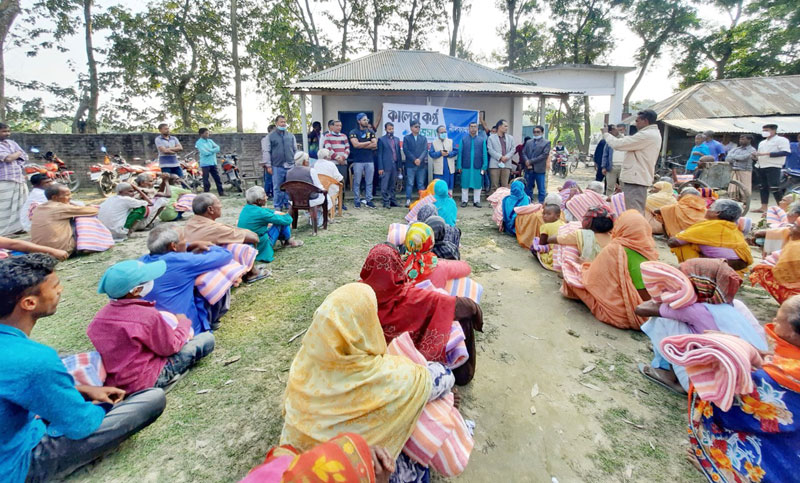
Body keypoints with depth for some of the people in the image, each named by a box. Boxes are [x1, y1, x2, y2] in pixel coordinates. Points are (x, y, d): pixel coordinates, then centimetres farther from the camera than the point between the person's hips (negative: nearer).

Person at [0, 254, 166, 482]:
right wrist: (106, 405, 1)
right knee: (154, 398, -17)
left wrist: (84, 390, 3)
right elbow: (81, 425, -21)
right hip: (19, 465, -8)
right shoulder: (33, 359, -35)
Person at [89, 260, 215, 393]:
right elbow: (170, 347, -14)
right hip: (143, 381, -7)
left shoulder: (101, 314, -5)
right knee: (207, 338, -5)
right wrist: (183, 323, 2)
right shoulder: (148, 315, -26)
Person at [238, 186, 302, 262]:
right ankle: (288, 241, 18)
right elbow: (286, 220, -17)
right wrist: (288, 216, 5)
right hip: (260, 248, -9)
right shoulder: (260, 213, -25)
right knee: (282, 222, -4)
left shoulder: (246, 208, 0)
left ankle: (284, 239, 29)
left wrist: (275, 213, 6)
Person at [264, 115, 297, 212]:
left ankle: (287, 205, 15)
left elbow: (295, 150, 17)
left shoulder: (291, 136, 13)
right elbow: (267, 151, 3)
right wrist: (268, 165, -4)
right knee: (277, 188, 2)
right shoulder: (271, 136, 4)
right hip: (277, 166, -2)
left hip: (290, 166, 2)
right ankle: (277, 206, 11)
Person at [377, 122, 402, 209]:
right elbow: (379, 154, -3)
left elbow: (399, 152, 16)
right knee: (384, 186, -2)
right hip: (386, 166, -5)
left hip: (395, 166, 5)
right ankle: (386, 202, 4)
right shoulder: (381, 140, 0)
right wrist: (380, 168, -9)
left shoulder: (396, 139, 14)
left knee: (392, 185, 11)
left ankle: (392, 200, 17)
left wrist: (400, 166, 11)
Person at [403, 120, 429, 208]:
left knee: (421, 184, 4)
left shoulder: (423, 138, 13)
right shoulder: (406, 138, 7)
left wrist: (419, 159, -13)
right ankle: (408, 200, 1)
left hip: (421, 164, 2)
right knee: (410, 183, -2)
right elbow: (406, 150, -3)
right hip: (410, 164, -2)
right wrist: (414, 160, -12)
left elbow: (425, 150, 3)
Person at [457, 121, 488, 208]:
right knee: (465, 184, 5)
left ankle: (476, 201, 15)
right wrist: (459, 166, -3)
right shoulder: (463, 139, 5)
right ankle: (464, 201, 16)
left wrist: (484, 166, -3)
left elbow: (484, 154, 4)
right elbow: (460, 153, 3)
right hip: (466, 167, 0)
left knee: (477, 185, 4)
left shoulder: (482, 140, 6)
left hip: (477, 167, 1)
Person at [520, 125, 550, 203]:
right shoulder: (528, 142, 16)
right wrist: (526, 161, -12)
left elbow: (544, 155, -8)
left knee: (541, 189, 0)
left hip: (539, 170, -4)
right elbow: (523, 152, 9)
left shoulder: (546, 143, 3)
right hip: (528, 169, 4)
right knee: (528, 188, 9)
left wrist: (531, 161, -13)